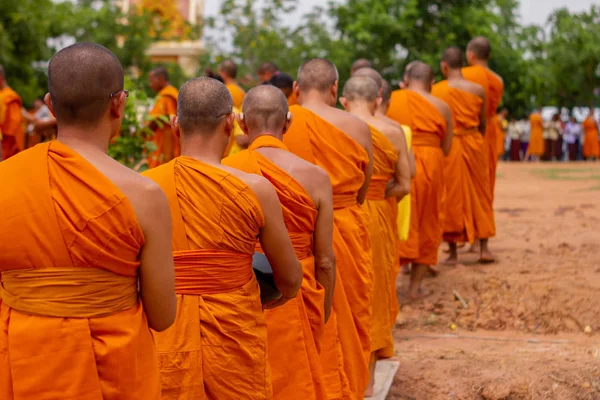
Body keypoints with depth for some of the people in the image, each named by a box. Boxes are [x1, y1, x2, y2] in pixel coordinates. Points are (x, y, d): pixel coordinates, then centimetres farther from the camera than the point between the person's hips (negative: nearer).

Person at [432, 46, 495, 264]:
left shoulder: (436, 90, -9)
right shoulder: (478, 90, -1)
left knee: (451, 197, 6)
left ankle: (453, 252, 10)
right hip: (474, 143, 2)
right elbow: (483, 123, 5)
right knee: (478, 195, 15)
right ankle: (483, 247, 17)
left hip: (447, 146, -2)